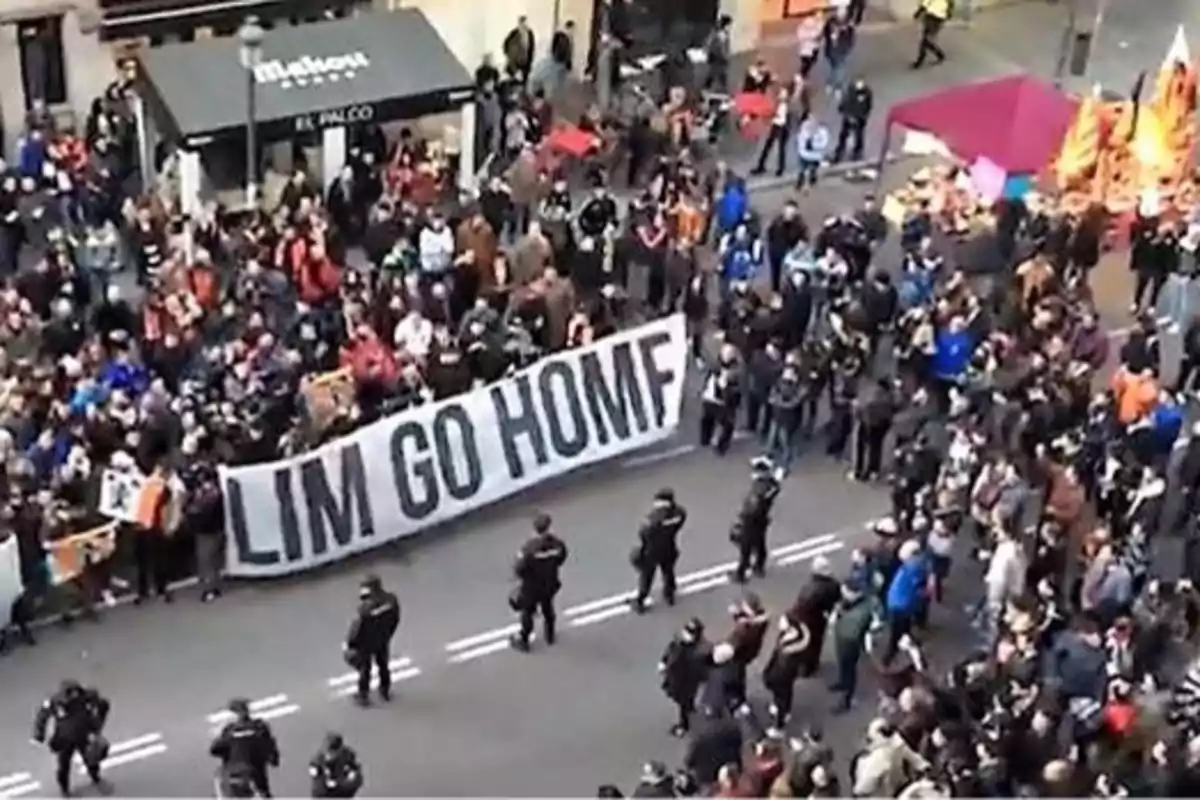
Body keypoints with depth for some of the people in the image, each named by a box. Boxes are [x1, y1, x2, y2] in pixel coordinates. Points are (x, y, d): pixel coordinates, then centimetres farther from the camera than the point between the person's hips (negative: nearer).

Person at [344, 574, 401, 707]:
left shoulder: (366, 607, -36)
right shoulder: (392, 600, -20)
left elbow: (359, 627, -24)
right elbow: (395, 620, -6)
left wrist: (350, 643, -7)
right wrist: (388, 635, 12)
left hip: (366, 643, -4)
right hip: (383, 640, 4)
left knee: (365, 668, 18)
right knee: (383, 665, 27)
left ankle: (363, 696, 36)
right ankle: (385, 692, 46)